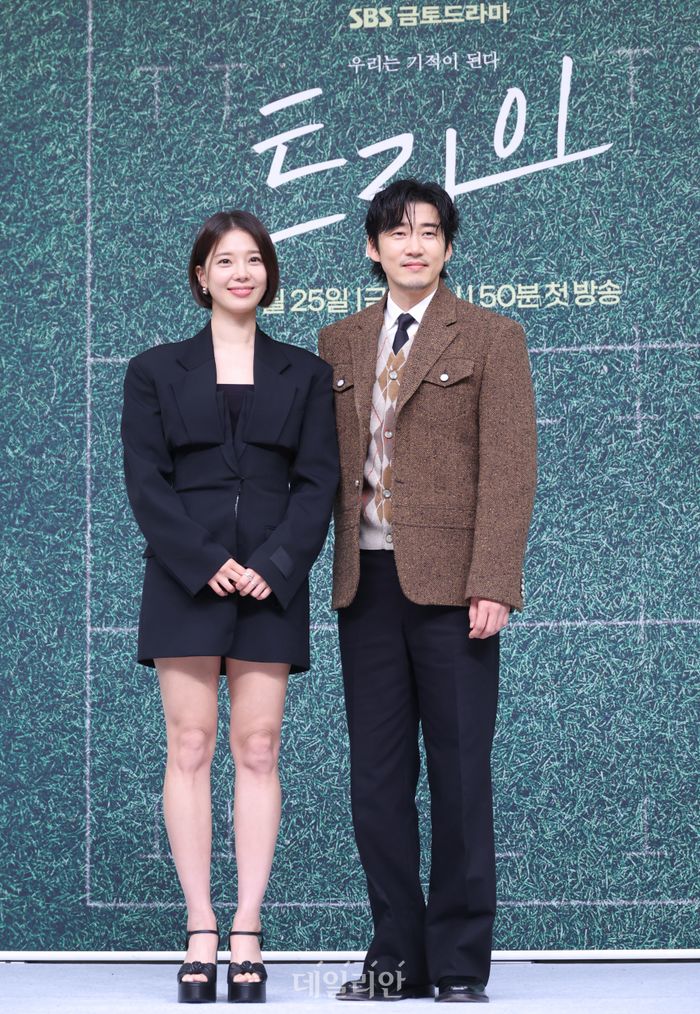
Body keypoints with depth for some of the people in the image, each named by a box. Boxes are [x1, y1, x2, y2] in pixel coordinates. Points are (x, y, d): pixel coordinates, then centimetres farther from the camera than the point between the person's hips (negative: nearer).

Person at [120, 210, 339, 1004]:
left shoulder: (303, 374, 12)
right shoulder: (156, 372, 9)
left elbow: (317, 481, 4)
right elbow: (145, 479, 1)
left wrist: (273, 566, -11)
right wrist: (205, 563, -12)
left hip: (271, 582, 1)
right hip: (184, 580, -1)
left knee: (258, 751, -2)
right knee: (190, 749, -4)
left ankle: (247, 936, 0)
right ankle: (200, 936, -2)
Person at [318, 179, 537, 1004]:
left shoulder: (490, 338, 2)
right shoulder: (340, 343, 15)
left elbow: (509, 470, -5)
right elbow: (331, 464, 13)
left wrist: (492, 586, -13)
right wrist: (337, 565, 2)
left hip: (447, 581, -4)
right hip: (367, 583, 4)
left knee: (459, 773, -1)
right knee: (377, 776, 5)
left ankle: (460, 965, 6)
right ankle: (397, 955, 12)